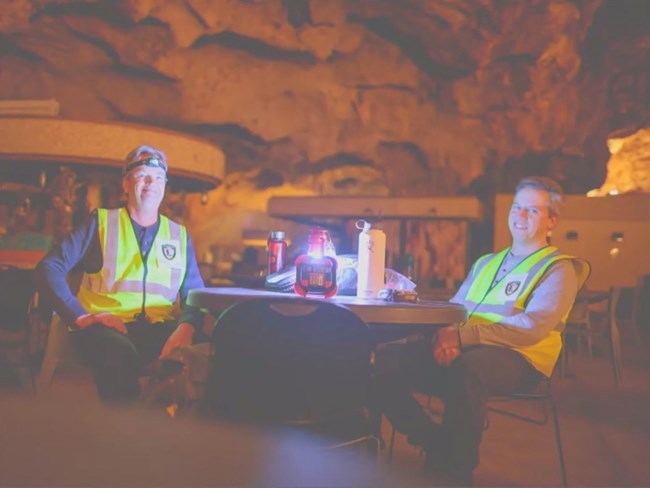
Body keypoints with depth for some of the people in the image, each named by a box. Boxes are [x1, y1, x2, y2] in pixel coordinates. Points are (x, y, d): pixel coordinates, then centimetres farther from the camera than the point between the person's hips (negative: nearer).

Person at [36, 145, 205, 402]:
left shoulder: (180, 235, 18)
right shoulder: (101, 222, 9)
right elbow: (49, 267, 0)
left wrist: (186, 327, -14)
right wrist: (80, 316, -15)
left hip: (160, 329, 3)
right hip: (107, 327, -2)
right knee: (121, 353, -38)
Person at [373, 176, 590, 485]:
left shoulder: (558, 269, 3)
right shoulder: (485, 263, 26)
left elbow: (533, 326, -14)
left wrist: (463, 336, -25)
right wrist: (446, 338, -6)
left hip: (517, 359, -6)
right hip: (462, 352, 6)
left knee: (466, 365, -41)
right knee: (387, 363, -18)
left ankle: (454, 472, -25)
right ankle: (438, 445, -8)